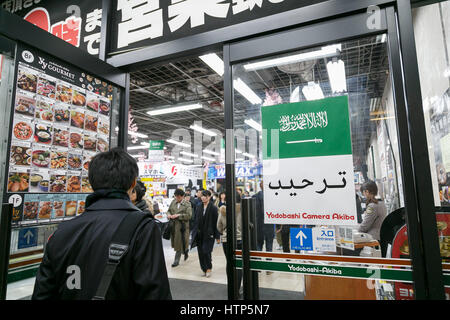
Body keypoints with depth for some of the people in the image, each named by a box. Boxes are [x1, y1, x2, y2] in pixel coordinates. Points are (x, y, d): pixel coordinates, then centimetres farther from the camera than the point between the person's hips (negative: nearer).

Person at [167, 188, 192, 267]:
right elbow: (169, 210, 18)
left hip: (182, 226, -5)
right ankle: (185, 252, 39)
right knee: (175, 242, 15)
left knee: (179, 243, -1)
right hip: (173, 225, 6)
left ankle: (176, 260, 10)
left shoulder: (187, 204, -7)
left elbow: (189, 215, -15)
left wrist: (178, 215, -20)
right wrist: (168, 214, -4)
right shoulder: (173, 202, 9)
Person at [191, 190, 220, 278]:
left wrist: (217, 236, -8)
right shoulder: (198, 207, 7)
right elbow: (196, 221, 11)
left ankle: (208, 268, 16)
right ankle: (204, 268, 24)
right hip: (199, 234, 5)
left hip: (209, 234, -5)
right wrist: (194, 233, 9)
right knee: (200, 252, 7)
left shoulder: (213, 208, -8)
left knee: (206, 252, -6)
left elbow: (216, 222, -8)